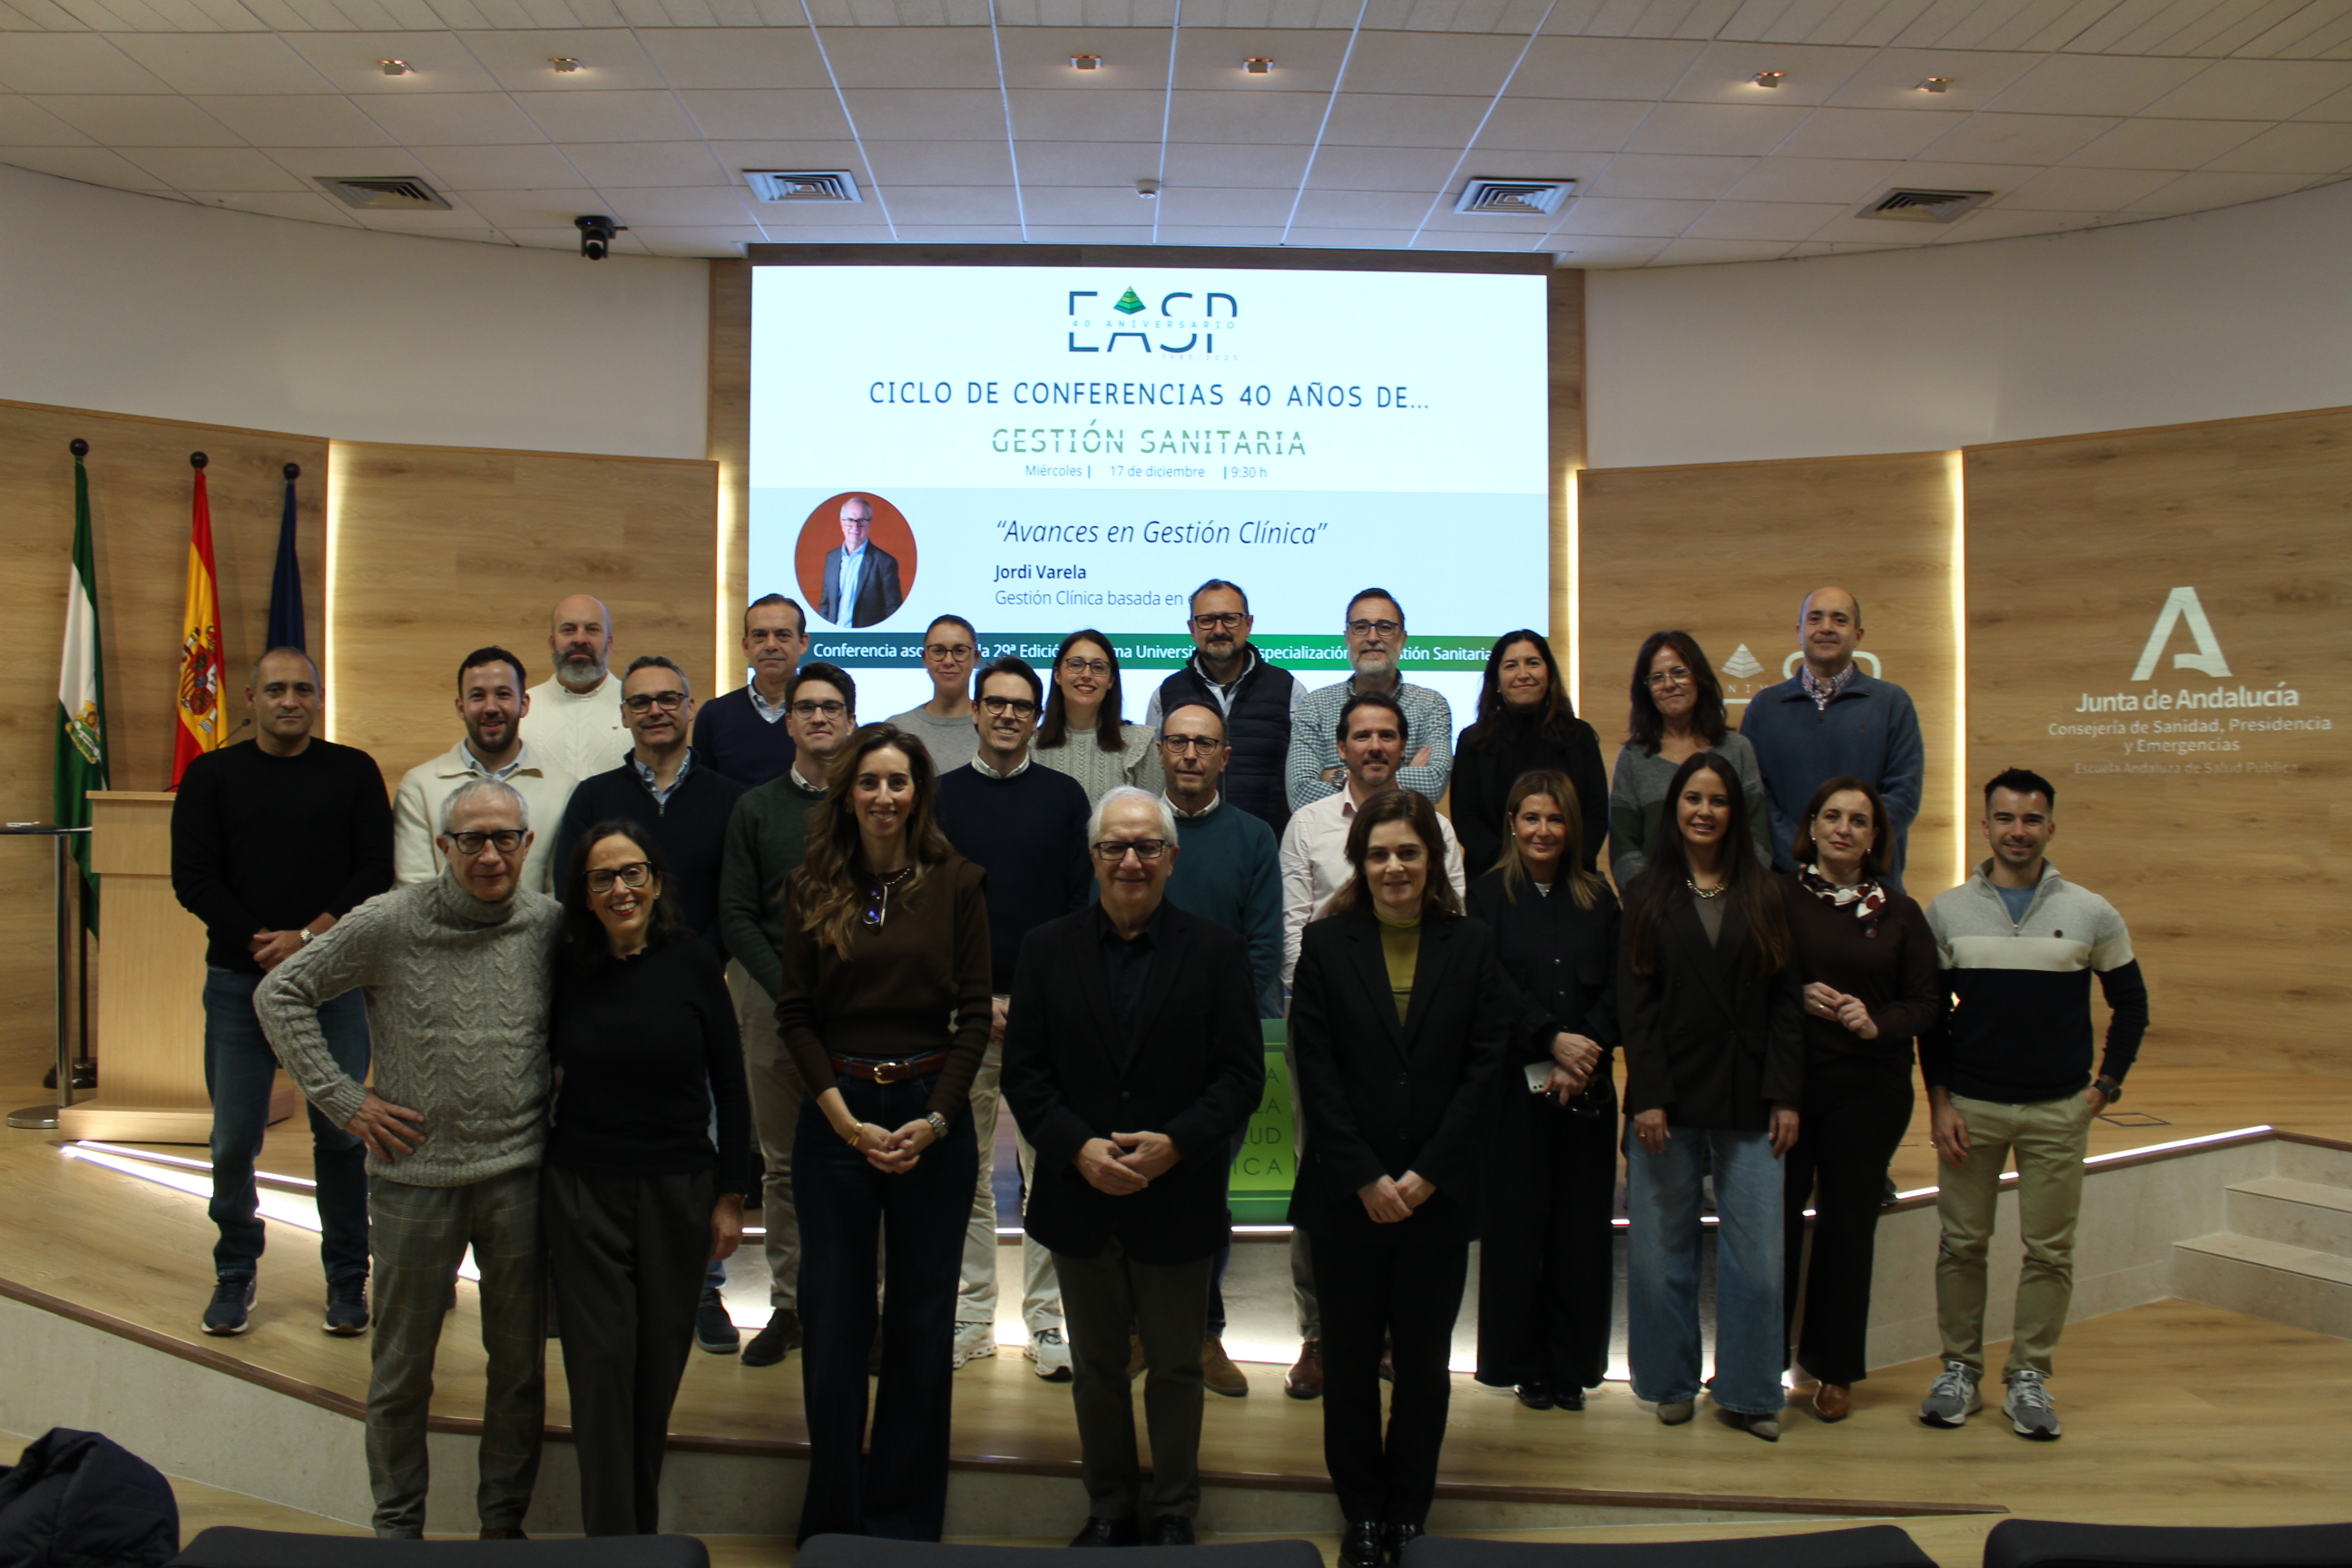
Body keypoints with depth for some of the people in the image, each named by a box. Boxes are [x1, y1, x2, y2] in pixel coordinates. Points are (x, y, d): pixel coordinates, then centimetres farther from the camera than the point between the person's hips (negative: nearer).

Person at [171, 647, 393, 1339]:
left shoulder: (354, 772, 6)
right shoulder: (212, 776, 7)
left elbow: (376, 872, 0)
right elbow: (193, 879, 1)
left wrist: (311, 938, -12)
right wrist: (262, 946, -9)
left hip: (334, 978, -1)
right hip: (239, 980, 1)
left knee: (342, 1133, 2)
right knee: (234, 1138, 4)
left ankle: (347, 1278, 14)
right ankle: (235, 1275, 22)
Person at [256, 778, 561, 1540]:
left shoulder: (551, 925, -4)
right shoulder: (389, 923, -8)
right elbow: (279, 995, -1)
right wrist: (344, 1101, -5)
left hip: (521, 1174, 1)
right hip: (415, 1174, -1)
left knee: (519, 1364, 12)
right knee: (402, 1368, 13)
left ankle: (504, 1521, 30)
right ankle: (398, 1526, 31)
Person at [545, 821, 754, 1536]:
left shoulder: (692, 964, -5)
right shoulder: (566, 968, -2)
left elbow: (729, 1086, 0)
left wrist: (731, 1195, -1)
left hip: (678, 1189, 0)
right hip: (582, 1189, 0)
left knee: (660, 1367, 10)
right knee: (601, 1364, 0)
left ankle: (644, 1525, 29)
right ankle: (611, 1537, 12)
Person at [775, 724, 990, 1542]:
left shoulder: (956, 882, 0)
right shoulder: (813, 886, 3)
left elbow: (974, 1013, -2)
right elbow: (795, 1013, 0)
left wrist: (933, 1121, -12)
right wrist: (848, 1121, -10)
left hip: (932, 1113, 0)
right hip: (834, 1116, 1)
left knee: (923, 1321, 8)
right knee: (833, 1320, 6)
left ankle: (905, 1517, 23)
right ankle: (833, 1518, 22)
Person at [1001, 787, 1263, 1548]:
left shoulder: (1215, 951, -3)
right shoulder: (1047, 948, 2)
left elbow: (1242, 1075, -6)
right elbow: (1024, 1071, -1)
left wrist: (1174, 1144, -19)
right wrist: (1078, 1148, -15)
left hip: (1177, 1196, -1)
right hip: (1079, 1194, 2)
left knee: (1176, 1365, 12)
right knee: (1095, 1364, 16)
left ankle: (1172, 1511, 31)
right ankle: (1109, 1506, 34)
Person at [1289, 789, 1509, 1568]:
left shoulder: (1471, 947, 2)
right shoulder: (1326, 943, -1)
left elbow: (1484, 1065, -2)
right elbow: (1315, 1068, -4)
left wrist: (1427, 1174, -9)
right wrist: (1365, 1178, -10)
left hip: (1438, 1197, 1)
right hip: (1347, 1194, 0)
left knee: (1424, 1360, 10)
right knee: (1350, 1358, 9)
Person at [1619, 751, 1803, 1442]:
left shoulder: (1762, 895, 9)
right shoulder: (1648, 895, 5)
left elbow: (1784, 1001, 6)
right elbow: (1634, 1004, -1)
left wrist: (1786, 1096, -2)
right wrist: (1646, 1097, -9)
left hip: (1747, 1102, 1)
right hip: (1668, 1099, -1)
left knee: (1756, 1254, 0)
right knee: (1662, 1249, 5)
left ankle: (1747, 1392, 15)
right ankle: (1672, 1384, 20)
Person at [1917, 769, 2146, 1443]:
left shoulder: (2092, 914, 1)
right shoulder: (1947, 911, 2)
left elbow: (2131, 1004, 11)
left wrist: (2105, 1085, 3)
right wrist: (1939, 1100, -1)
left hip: (2059, 1111, 0)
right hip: (1970, 1107, 0)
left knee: (2049, 1250, 4)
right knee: (1961, 1244, 6)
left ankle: (2029, 1378, 16)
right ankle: (1960, 1368, 18)